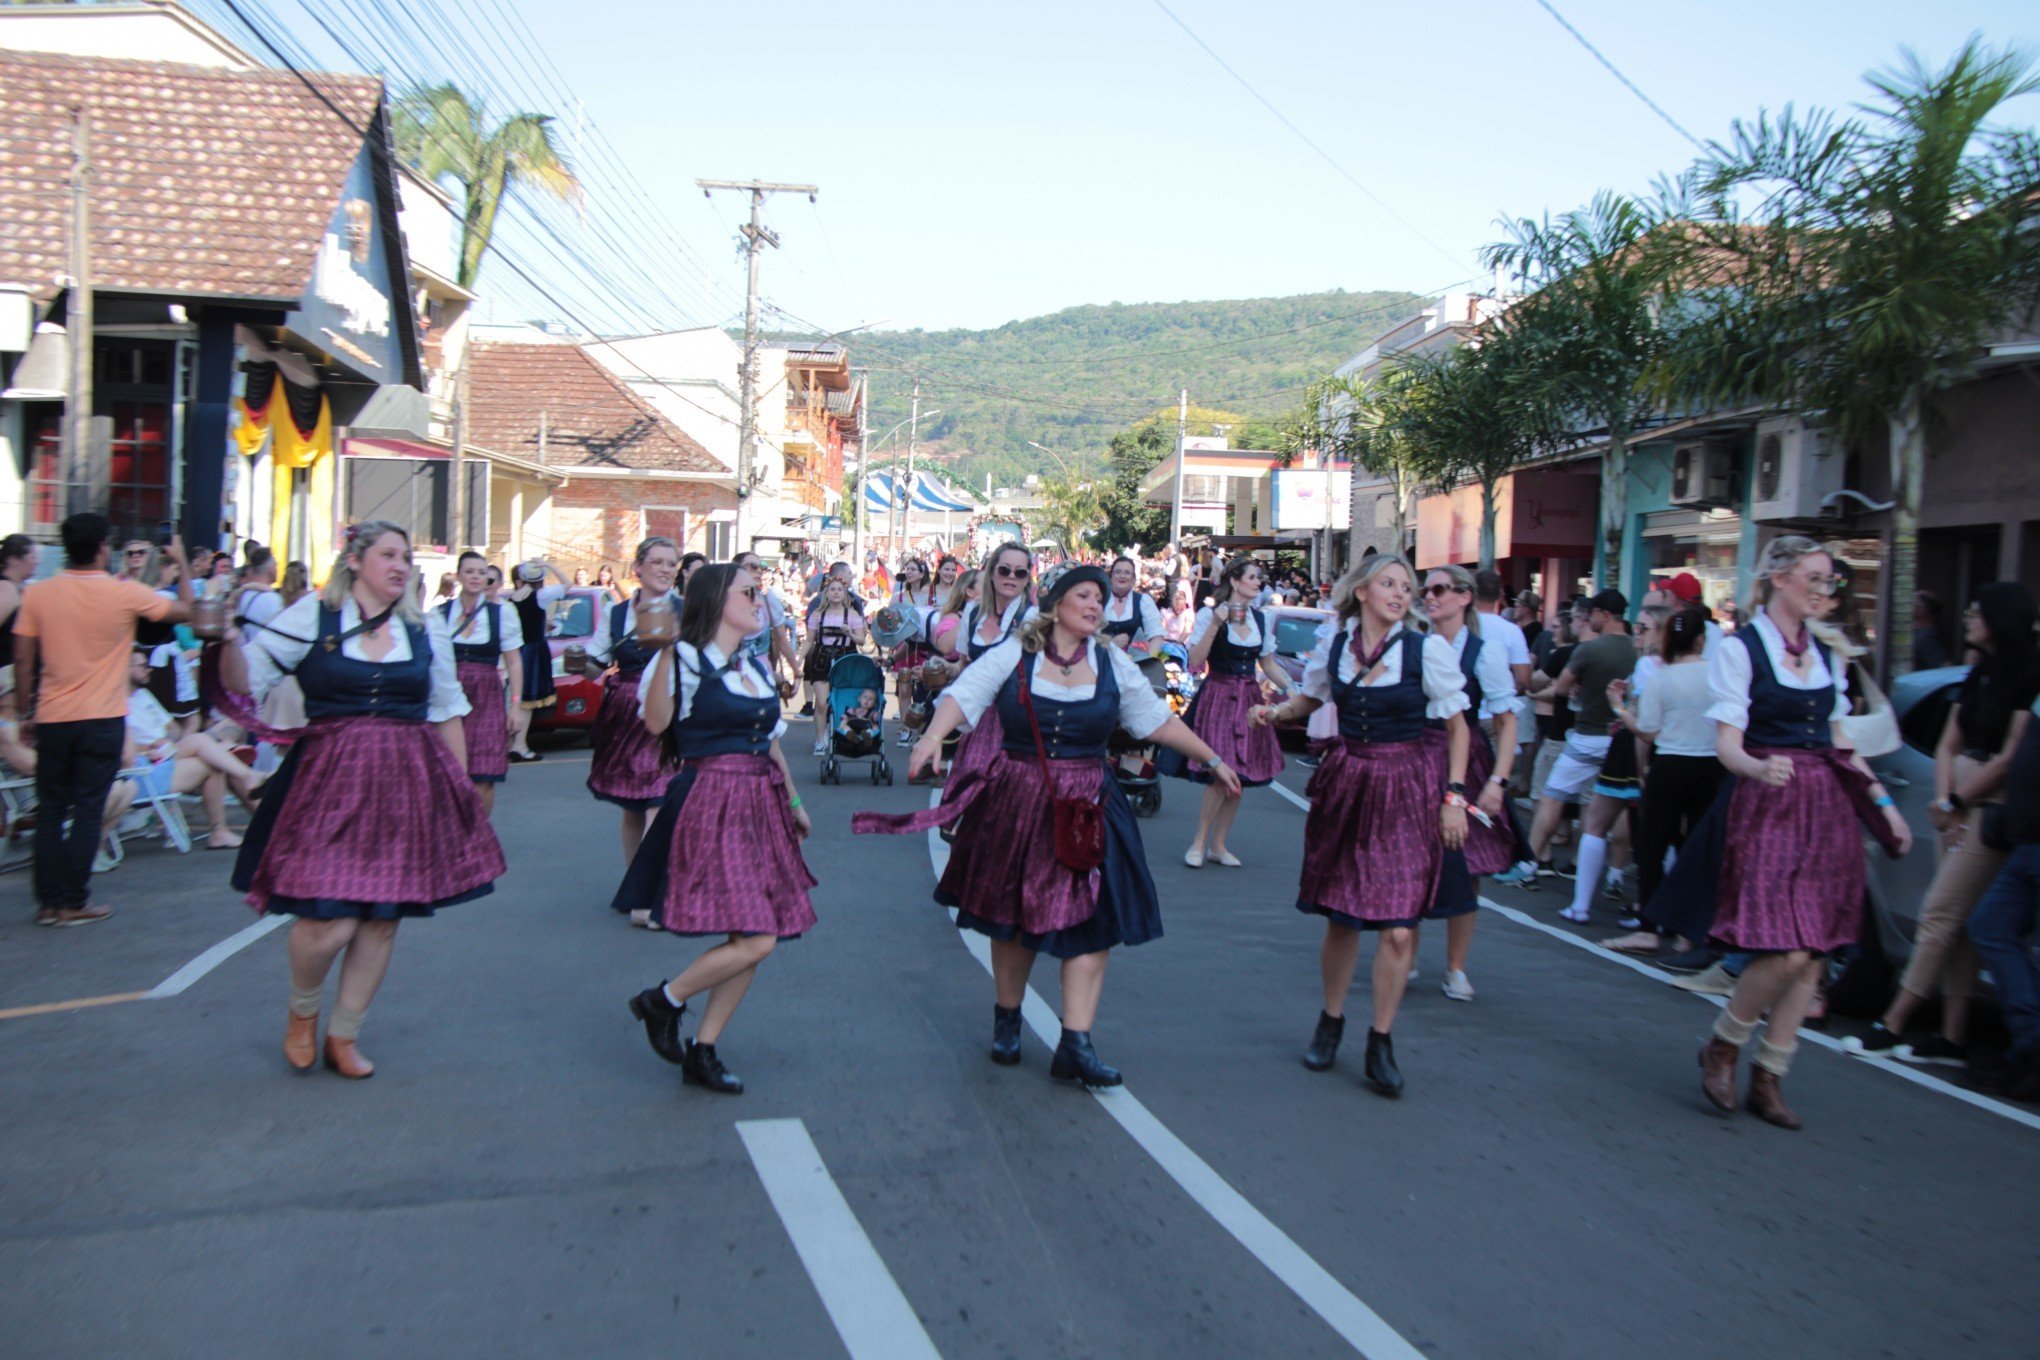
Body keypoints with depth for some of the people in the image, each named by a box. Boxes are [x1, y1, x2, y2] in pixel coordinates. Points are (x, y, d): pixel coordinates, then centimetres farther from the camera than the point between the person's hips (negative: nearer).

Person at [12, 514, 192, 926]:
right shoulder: (127, 593, -9)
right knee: (87, 812, 2)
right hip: (102, 721, -3)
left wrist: (26, 714, 11)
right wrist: (181, 564, 17)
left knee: (50, 811, 11)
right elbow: (184, 610, 5)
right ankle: (75, 903, 5)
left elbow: (23, 662, 1)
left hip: (52, 719, 3)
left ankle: (48, 901, 14)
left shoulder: (37, 594, -1)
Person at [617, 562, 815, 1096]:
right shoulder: (687, 661, -7)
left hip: (760, 805, 8)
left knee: (754, 940, 7)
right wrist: (665, 654, -28)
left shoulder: (757, 667, 16)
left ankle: (702, 1052, 19)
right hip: (711, 804, -8)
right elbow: (655, 724, -22)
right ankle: (662, 1001, 9)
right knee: (754, 939, -14)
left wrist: (793, 802, 26)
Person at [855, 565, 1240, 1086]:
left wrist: (1212, 759, 13)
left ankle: (1075, 1044, -1)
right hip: (1016, 802, -2)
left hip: (1086, 808, 2)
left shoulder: (1113, 664, 6)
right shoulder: (1014, 654, -3)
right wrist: (933, 736, -33)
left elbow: (1156, 719, 13)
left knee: (1091, 919, -5)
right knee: (1013, 914, 11)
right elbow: (964, 694, -14)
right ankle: (1006, 1020, 31)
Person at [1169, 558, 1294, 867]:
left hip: (1249, 699, 5)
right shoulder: (1209, 615, -6)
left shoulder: (1261, 619, 10)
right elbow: (1195, 663, -13)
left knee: (1239, 778, 5)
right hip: (1218, 697, -5)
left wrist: (1290, 689, 5)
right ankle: (1199, 842, 2)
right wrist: (1215, 625, -20)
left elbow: (1268, 664, 17)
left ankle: (1218, 845, 17)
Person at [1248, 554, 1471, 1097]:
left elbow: (1456, 726, 0)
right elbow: (1310, 697, 18)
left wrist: (1453, 796, -5)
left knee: (1399, 928, -7)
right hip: (1346, 783, 2)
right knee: (1341, 917, 10)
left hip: (1407, 789, -2)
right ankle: (1331, 1021, 32)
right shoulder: (1334, 643, 1)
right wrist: (1274, 712, -2)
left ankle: (1380, 1043, 11)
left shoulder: (1428, 648, -7)